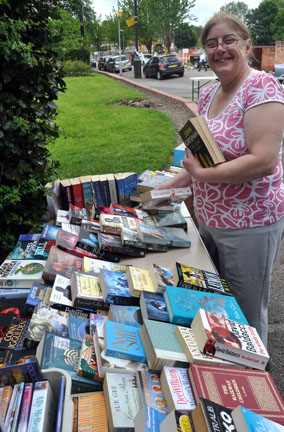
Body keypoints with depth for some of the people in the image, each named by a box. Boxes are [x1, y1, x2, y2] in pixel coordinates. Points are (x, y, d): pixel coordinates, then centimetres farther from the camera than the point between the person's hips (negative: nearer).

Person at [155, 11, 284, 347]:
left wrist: (201, 174, -21)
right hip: (208, 217, 8)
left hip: (248, 225, -8)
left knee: (245, 315, 8)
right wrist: (170, 186, 8)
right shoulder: (207, 95, 9)